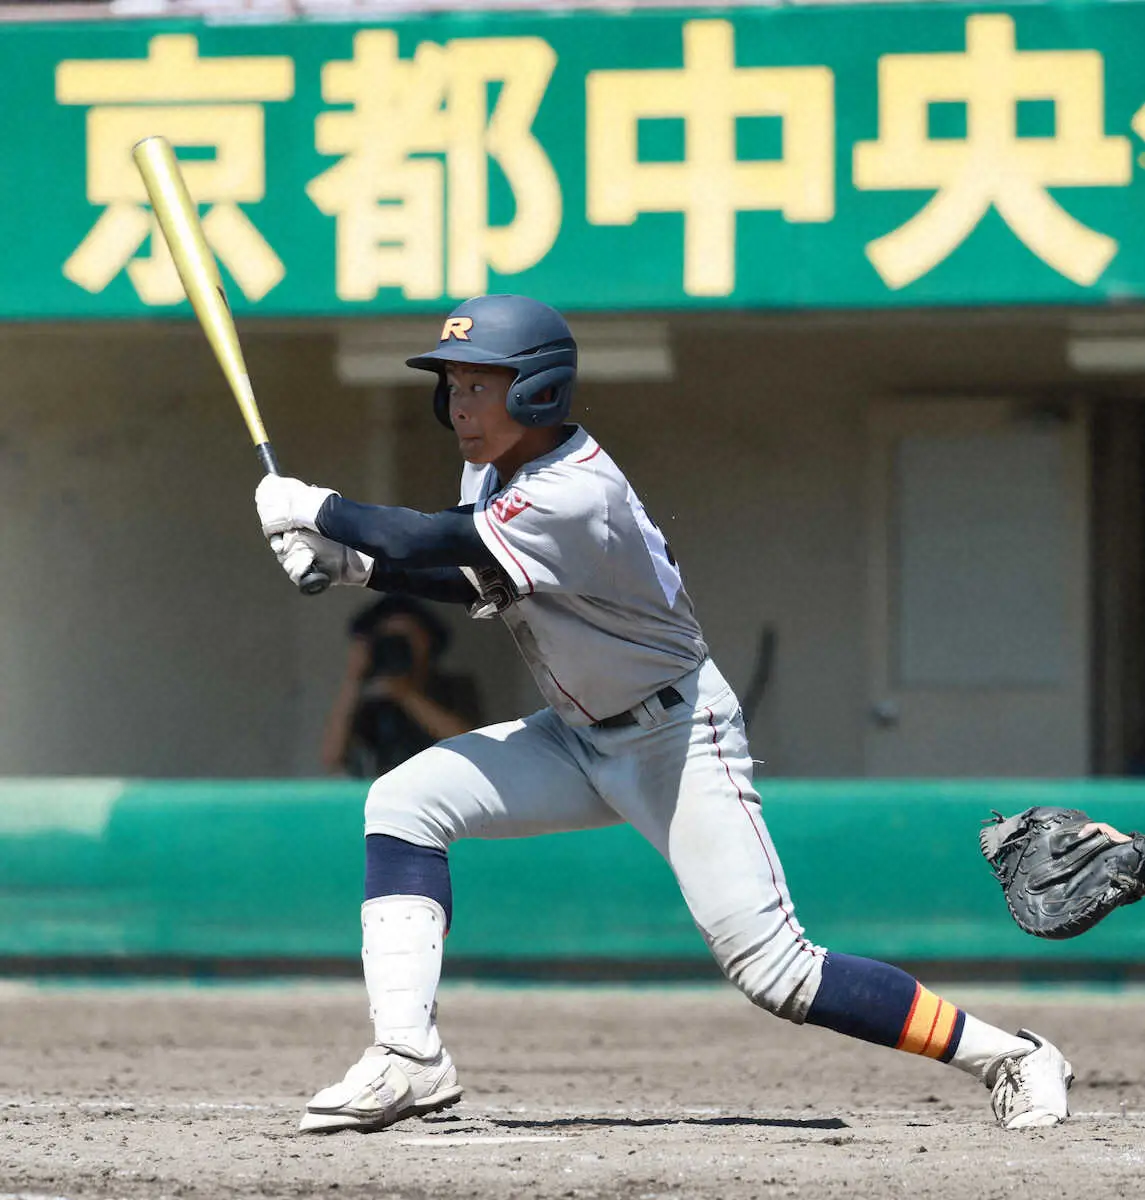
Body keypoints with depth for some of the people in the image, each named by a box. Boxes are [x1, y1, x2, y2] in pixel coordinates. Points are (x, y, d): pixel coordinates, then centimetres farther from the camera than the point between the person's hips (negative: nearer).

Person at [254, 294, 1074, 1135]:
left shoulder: (575, 497, -29)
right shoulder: (496, 470, -1)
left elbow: (439, 540, -32)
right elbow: (479, 584, 12)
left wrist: (316, 511, -17)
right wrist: (355, 563, -2)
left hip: (681, 740, -9)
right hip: (582, 741, 9)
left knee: (771, 968, -15)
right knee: (404, 803, -8)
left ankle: (1007, 1057, -5)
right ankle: (409, 1055, -13)